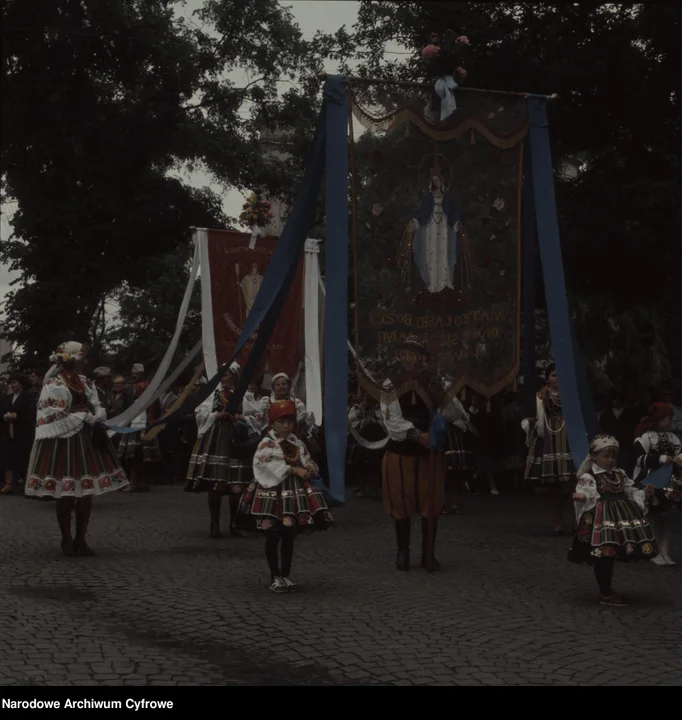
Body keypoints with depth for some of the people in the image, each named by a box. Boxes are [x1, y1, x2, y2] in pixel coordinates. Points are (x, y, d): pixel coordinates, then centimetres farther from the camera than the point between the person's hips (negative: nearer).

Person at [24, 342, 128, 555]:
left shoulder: (85, 382, 13)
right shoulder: (53, 384, -7)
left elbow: (97, 408, 12)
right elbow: (53, 417, -12)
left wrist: (95, 418, -11)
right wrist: (83, 418, -13)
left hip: (87, 440, 6)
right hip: (64, 441, -6)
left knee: (86, 491, 5)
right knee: (65, 492, -1)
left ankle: (81, 539, 13)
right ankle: (66, 539, 12)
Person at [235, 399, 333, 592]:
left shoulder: (298, 444, 10)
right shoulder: (267, 444, -9)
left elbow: (307, 461, 14)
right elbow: (271, 465, -21)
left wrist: (310, 469, -10)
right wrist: (294, 470, -23)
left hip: (295, 493, 5)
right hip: (273, 493, -5)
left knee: (289, 536, 10)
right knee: (273, 536, 0)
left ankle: (286, 574, 19)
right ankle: (275, 576, 9)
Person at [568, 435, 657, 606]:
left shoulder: (620, 475, 16)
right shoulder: (588, 477, -8)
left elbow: (631, 494, 20)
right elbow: (587, 495, -20)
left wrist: (645, 494, 3)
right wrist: (582, 498, -43)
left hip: (621, 519, 7)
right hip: (601, 520, -7)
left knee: (610, 555, 12)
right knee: (604, 555, -7)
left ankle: (607, 591, 22)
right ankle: (605, 594, 2)